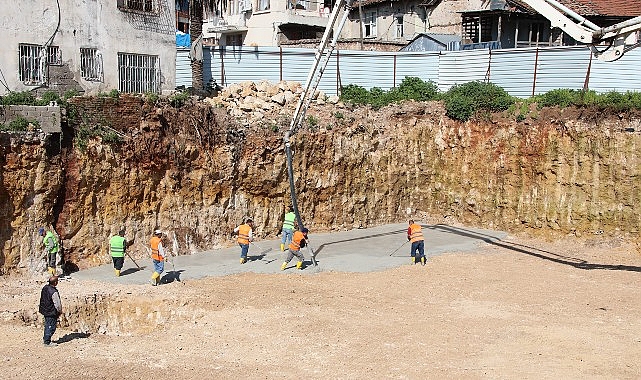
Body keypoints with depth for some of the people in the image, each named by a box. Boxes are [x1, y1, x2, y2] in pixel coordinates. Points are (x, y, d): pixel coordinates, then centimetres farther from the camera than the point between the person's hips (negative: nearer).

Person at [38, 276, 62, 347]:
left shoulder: (45, 288, -1)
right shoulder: (54, 292, -28)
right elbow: (57, 304, -22)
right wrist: (60, 311, -3)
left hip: (45, 310, 9)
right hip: (51, 313, -9)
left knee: (47, 325, 23)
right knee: (51, 327, 3)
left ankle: (45, 338, 35)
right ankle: (47, 342, 10)